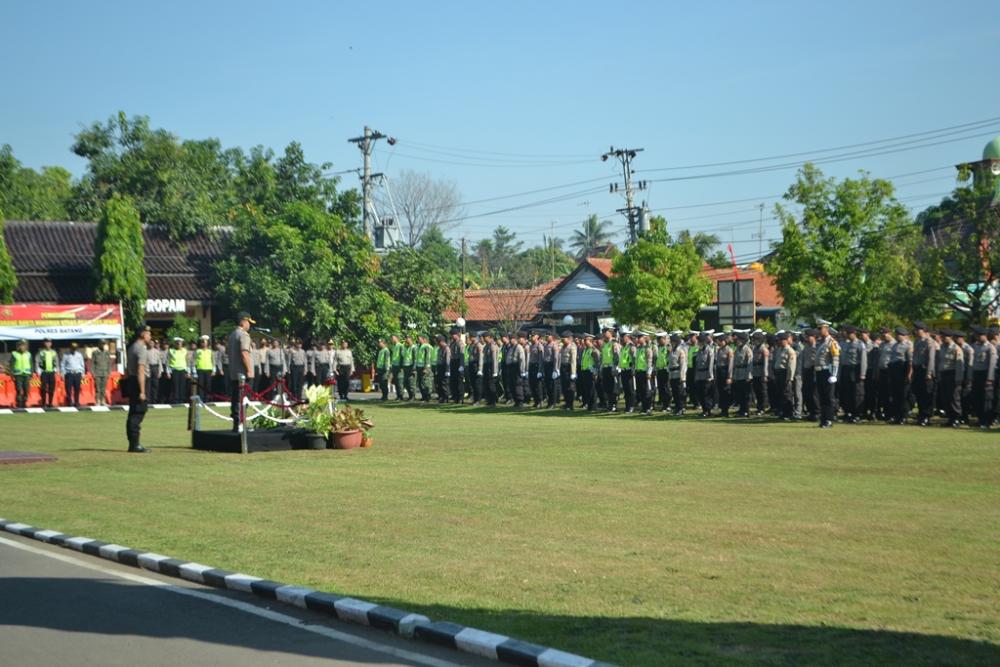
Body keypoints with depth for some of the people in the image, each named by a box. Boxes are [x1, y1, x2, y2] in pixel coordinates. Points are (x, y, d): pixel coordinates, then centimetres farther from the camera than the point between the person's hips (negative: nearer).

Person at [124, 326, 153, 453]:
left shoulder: (131, 347, 16)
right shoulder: (142, 349, -14)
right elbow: (140, 371, -21)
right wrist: (142, 391, -23)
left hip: (130, 381, 10)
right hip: (138, 383, -10)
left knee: (133, 414, 13)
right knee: (138, 414, -9)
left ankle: (132, 444, 17)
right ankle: (135, 445, -10)